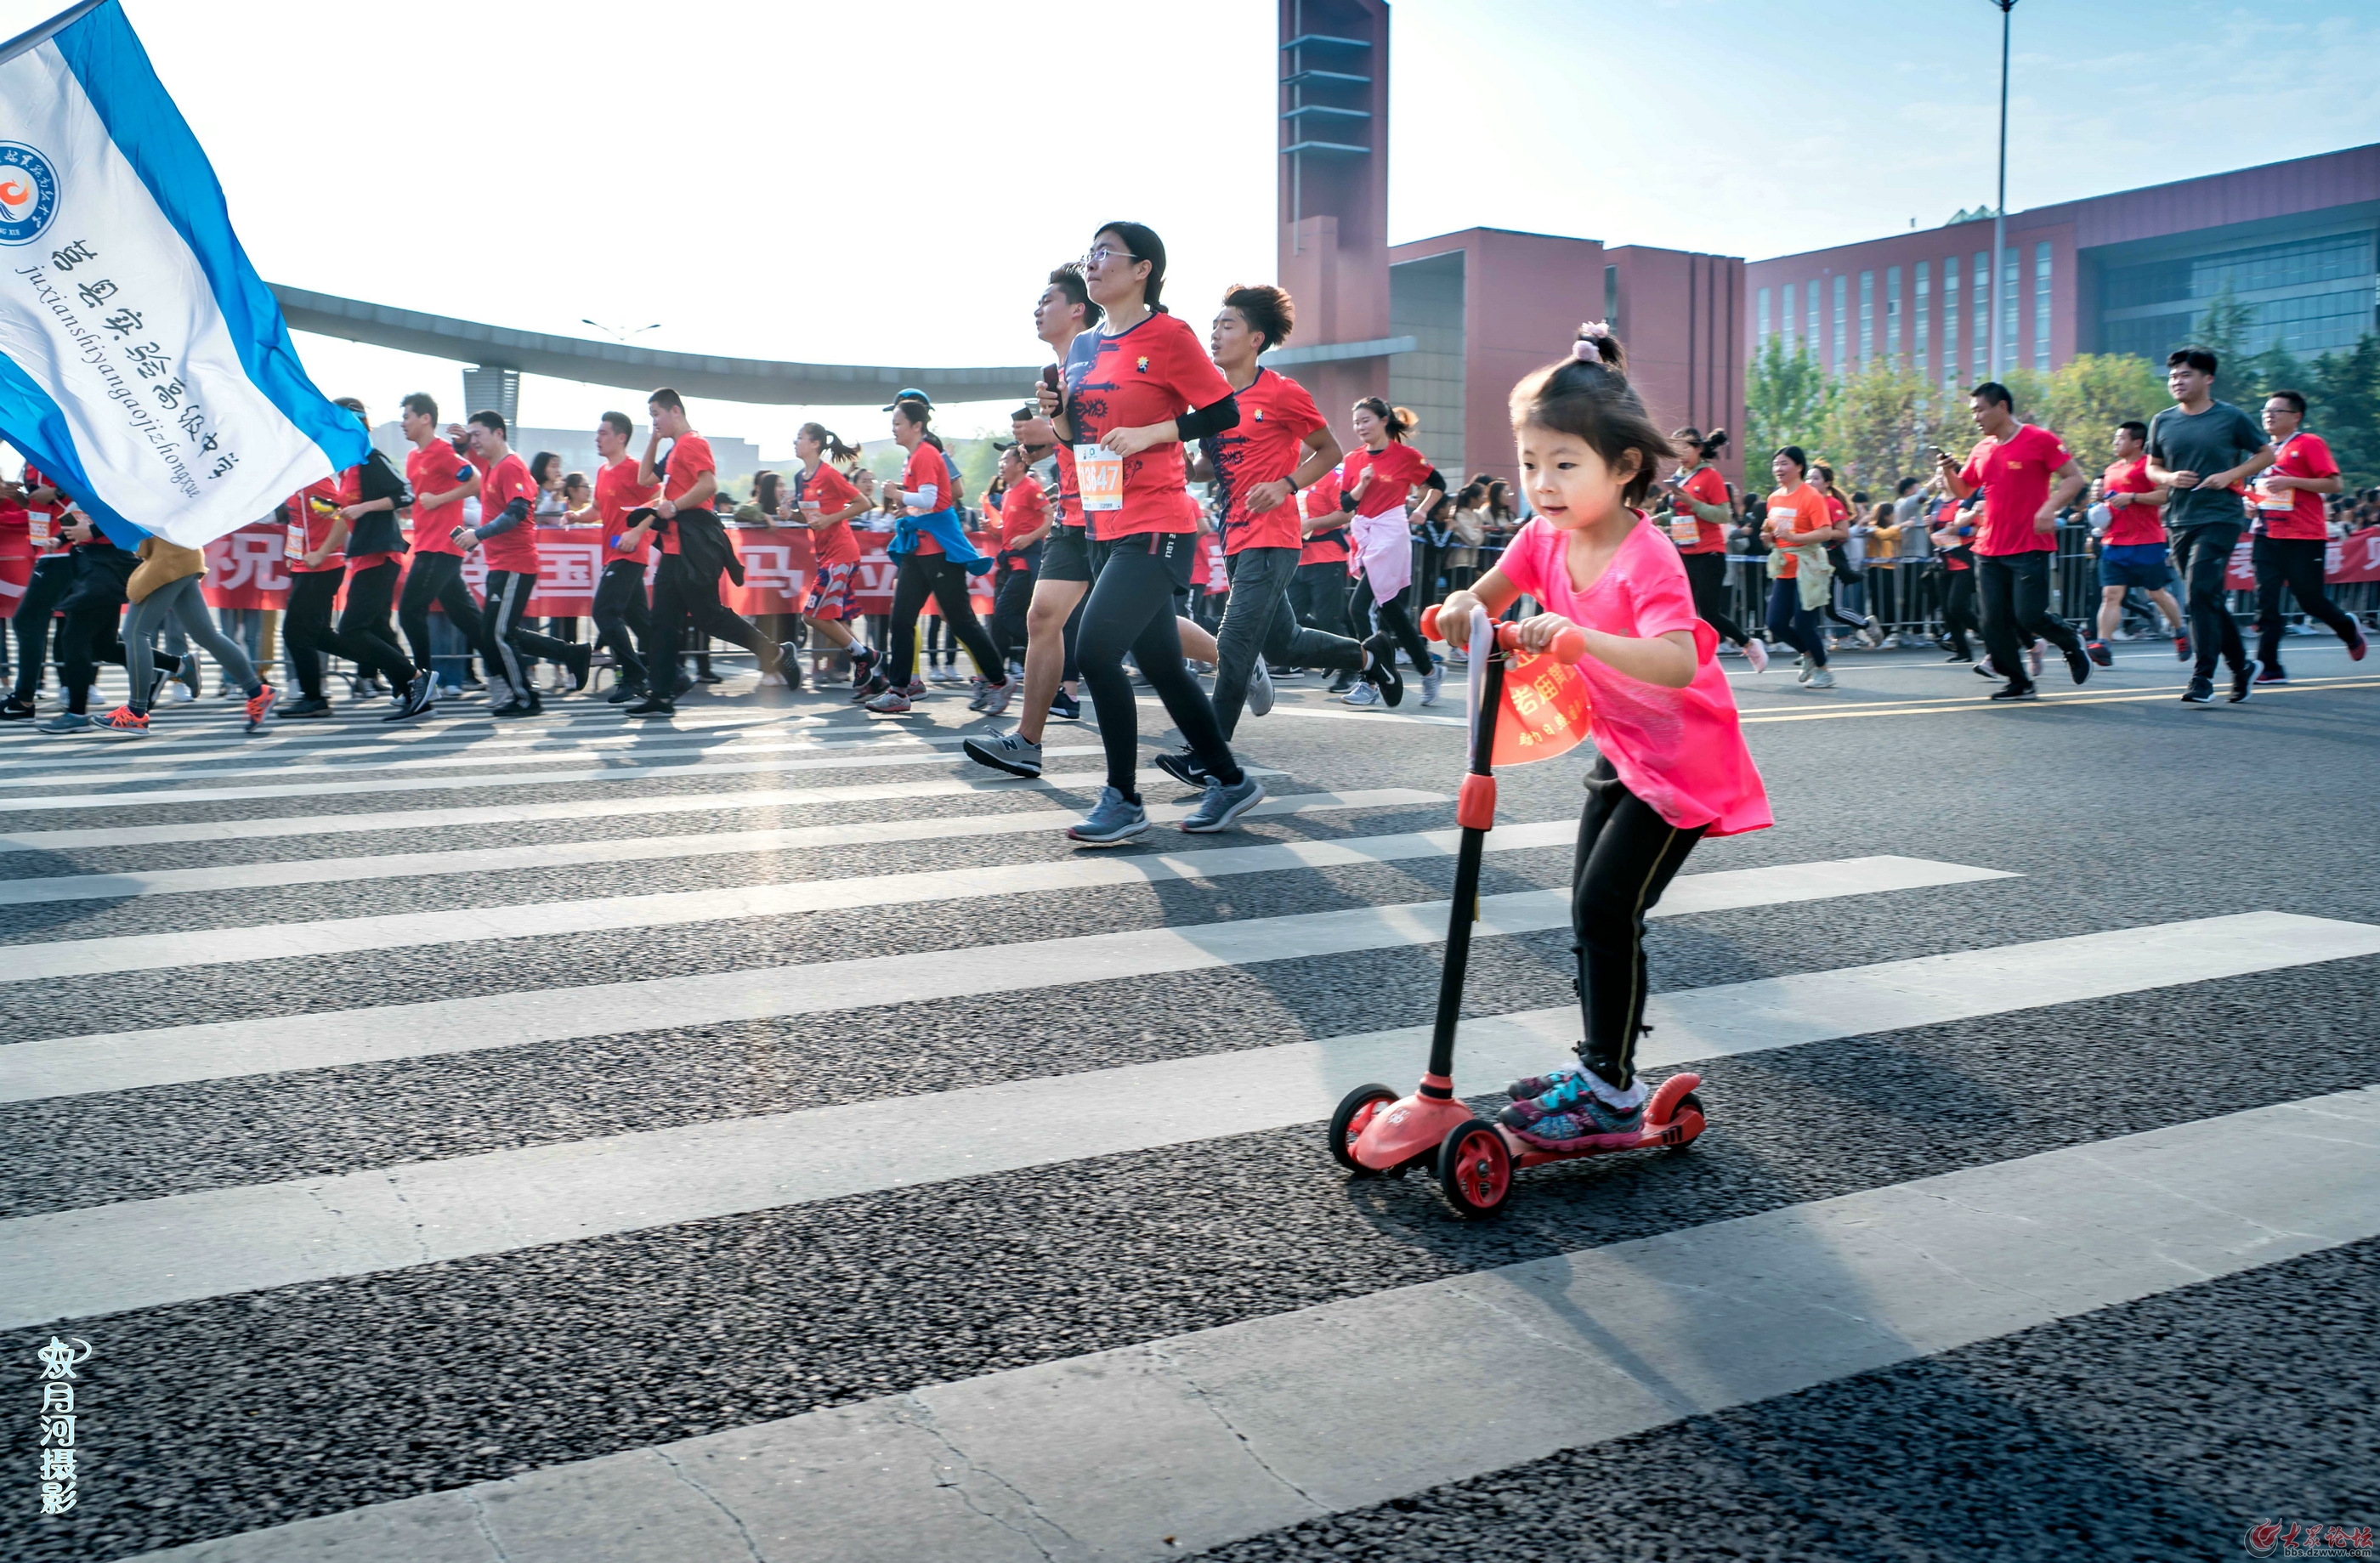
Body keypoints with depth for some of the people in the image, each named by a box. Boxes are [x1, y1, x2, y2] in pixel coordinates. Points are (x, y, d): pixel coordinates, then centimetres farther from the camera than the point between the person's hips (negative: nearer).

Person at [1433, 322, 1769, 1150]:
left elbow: (1677, 664, -44)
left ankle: (1613, 1094, 0)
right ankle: (1598, 1067, 27)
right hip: (1621, 749, 9)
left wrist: (1580, 637, -58)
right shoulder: (1545, 538, -6)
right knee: (1590, 908, 13)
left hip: (1683, 758, -8)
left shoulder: (1647, 559, -29)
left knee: (1606, 909, -11)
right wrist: (1464, 607, -18)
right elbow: (1491, 593, 6)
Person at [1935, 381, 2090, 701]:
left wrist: (2050, 508, -21)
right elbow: (1962, 491, 22)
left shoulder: (2039, 439, -6)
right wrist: (1947, 472, 1)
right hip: (1989, 550, 6)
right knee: (1995, 622, 0)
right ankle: (2020, 683, 12)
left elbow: (2074, 478, -6)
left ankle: (2072, 644, 21)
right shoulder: (1981, 450, 12)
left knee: (2029, 616, -10)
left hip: (2031, 547, -6)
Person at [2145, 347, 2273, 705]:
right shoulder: (2162, 422, 8)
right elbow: (2152, 468, 16)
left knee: (2200, 591, -18)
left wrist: (2231, 475, -9)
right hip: (2180, 521, 5)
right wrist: (2170, 478, -6)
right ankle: (2241, 667, 28)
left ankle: (2203, 678, -14)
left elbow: (2266, 454, 6)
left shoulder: (2231, 417, -2)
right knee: (2210, 600, 12)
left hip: (2221, 518, -5)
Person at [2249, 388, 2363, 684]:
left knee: (2310, 599, 1)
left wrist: (2290, 482, -20)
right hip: (2268, 536, 6)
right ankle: (2269, 667, -6)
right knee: (2266, 600, -5)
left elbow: (2334, 484, -12)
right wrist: (2252, 501, 9)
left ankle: (2350, 630, 32)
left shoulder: (2311, 444, -5)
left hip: (2305, 538, -6)